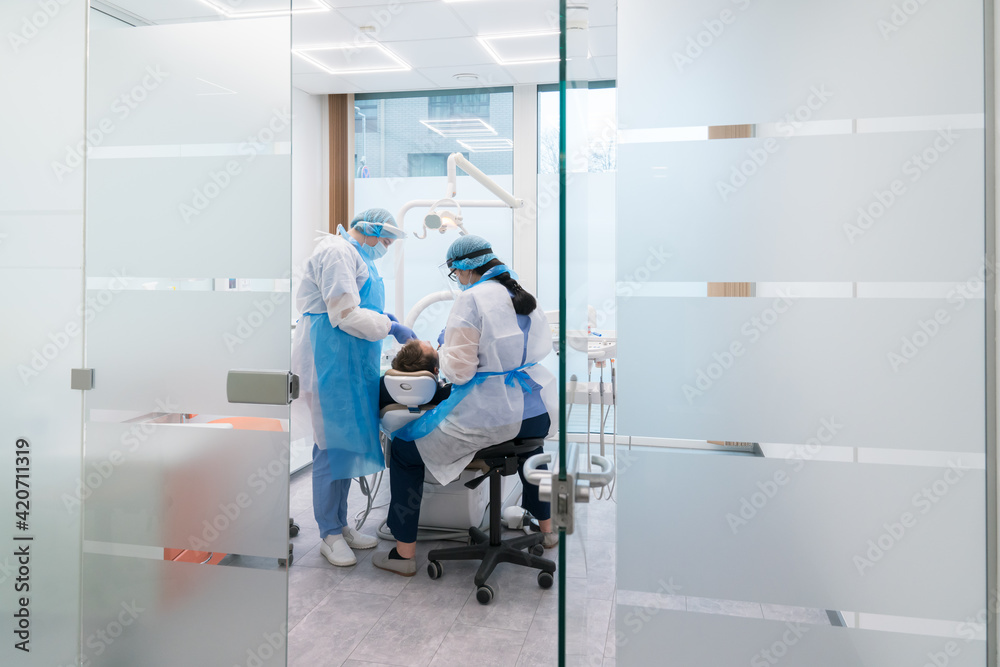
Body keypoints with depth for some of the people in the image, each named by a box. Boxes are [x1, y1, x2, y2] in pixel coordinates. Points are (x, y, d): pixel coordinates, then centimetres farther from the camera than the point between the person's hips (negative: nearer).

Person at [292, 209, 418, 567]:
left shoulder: (355, 256, 21)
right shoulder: (337, 251, -12)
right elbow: (345, 313, -19)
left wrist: (382, 316, 13)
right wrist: (391, 327, -12)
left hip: (350, 363, 11)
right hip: (330, 360, -11)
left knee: (347, 441, 13)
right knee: (332, 444, -4)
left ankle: (340, 524, 24)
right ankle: (329, 533, 8)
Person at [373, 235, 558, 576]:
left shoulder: (470, 299, -14)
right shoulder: (524, 295, 8)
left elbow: (458, 371, -17)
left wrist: (443, 350, 4)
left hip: (489, 416, -7)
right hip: (538, 414, 7)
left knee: (404, 448, 10)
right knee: (526, 438, 44)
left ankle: (404, 553, 14)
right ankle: (545, 526, 49)